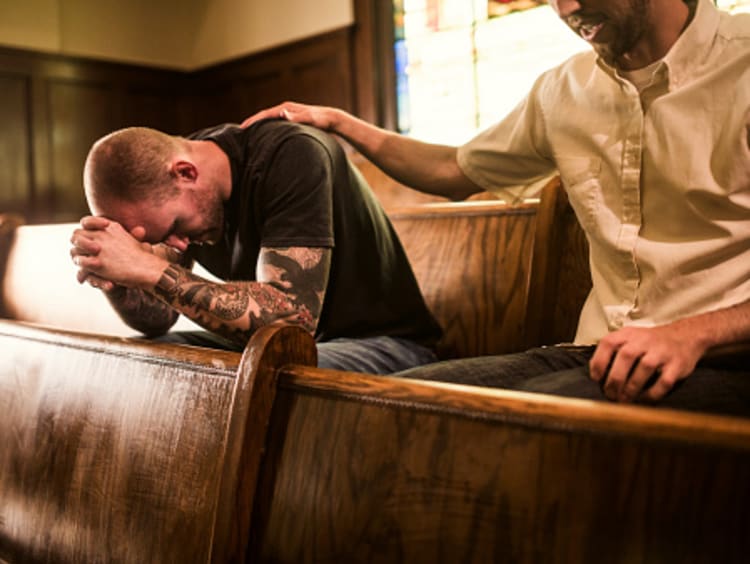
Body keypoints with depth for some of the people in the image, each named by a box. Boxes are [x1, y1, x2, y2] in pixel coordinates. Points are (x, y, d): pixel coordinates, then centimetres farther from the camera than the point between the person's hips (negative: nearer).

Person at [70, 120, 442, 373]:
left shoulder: (291, 157, -26)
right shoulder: (169, 192, -3)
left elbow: (290, 317, -36)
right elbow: (158, 318, -1)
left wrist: (147, 269, -36)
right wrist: (109, 275, -22)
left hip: (377, 342, -6)